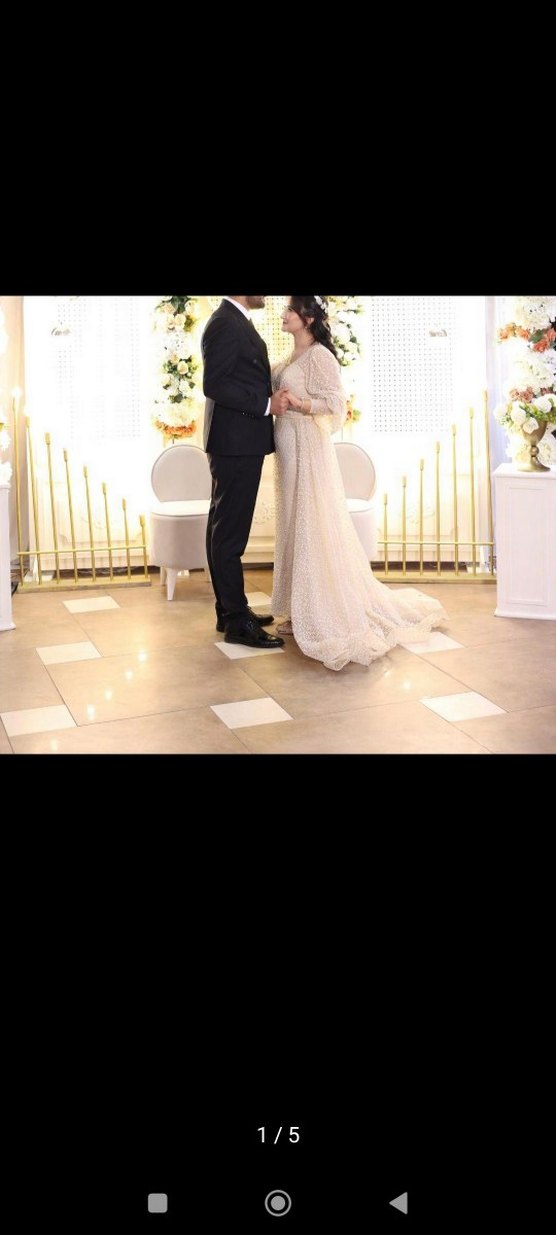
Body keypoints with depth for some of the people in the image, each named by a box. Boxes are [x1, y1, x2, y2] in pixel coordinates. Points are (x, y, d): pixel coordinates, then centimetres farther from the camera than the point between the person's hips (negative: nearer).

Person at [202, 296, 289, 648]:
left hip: (241, 444, 10)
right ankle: (237, 621, -1)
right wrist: (266, 405, -18)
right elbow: (214, 385, -20)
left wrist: (273, 398, 5)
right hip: (236, 443, -10)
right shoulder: (225, 324, -14)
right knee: (230, 533, -6)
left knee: (225, 529, 14)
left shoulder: (237, 323, 17)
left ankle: (229, 610, 22)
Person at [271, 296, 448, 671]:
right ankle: (303, 611, 17)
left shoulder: (319, 355, -11)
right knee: (295, 529, 10)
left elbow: (335, 404, -18)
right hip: (290, 452, 9)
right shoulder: (292, 359, 16)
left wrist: (299, 404, -30)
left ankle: (329, 615, 1)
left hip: (309, 452, -9)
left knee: (314, 529, -6)